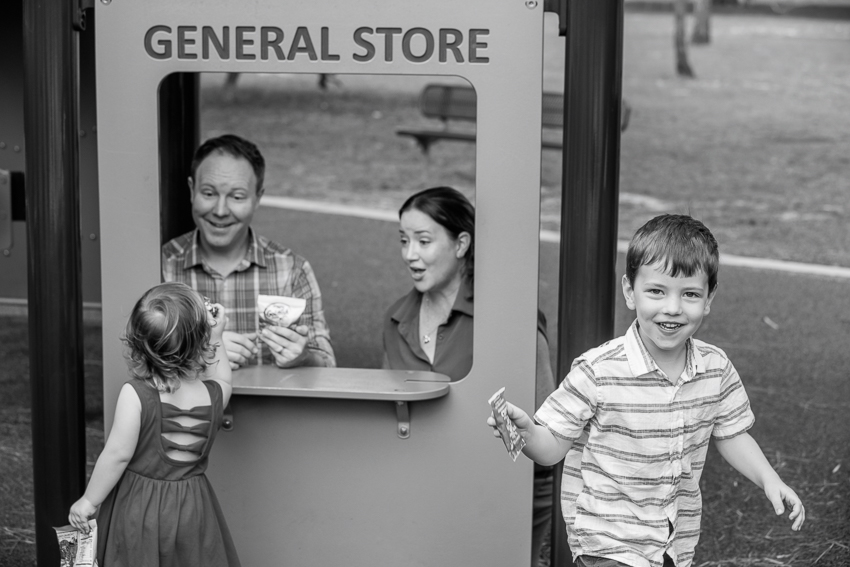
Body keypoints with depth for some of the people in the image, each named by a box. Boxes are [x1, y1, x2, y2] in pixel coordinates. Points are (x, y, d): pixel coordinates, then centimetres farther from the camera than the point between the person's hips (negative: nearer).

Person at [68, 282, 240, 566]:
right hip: (192, 509, 3)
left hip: (137, 508, -3)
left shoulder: (135, 395, -18)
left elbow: (117, 454, -16)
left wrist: (88, 501, -5)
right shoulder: (214, 394, -6)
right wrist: (216, 336, 19)